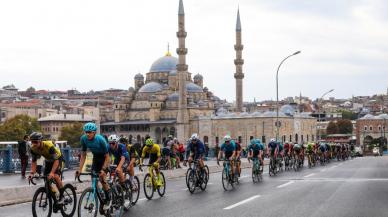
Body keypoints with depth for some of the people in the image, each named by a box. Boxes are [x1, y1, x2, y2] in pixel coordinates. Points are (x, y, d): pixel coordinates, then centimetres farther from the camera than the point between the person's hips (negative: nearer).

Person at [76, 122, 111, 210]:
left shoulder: (100, 139, -33)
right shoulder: (83, 138, -20)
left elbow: (107, 156, -26)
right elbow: (83, 155, -10)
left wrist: (103, 169, -35)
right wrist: (80, 170, -16)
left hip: (104, 158, -5)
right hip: (95, 157, 5)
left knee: (102, 178, -17)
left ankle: (108, 199, 1)